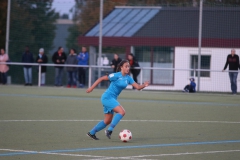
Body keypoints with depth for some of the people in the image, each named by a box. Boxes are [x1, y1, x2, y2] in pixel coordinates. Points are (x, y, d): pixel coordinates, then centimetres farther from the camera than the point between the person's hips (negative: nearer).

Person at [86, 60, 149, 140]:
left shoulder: (128, 78, 5)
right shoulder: (116, 75, -15)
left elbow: (138, 87, -1)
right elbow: (101, 78, -12)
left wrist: (144, 85, -22)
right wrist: (92, 87, -12)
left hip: (113, 99, 8)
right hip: (107, 97, -8)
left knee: (108, 121, 12)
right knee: (121, 111, -24)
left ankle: (91, 133, 24)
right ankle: (109, 130, -23)